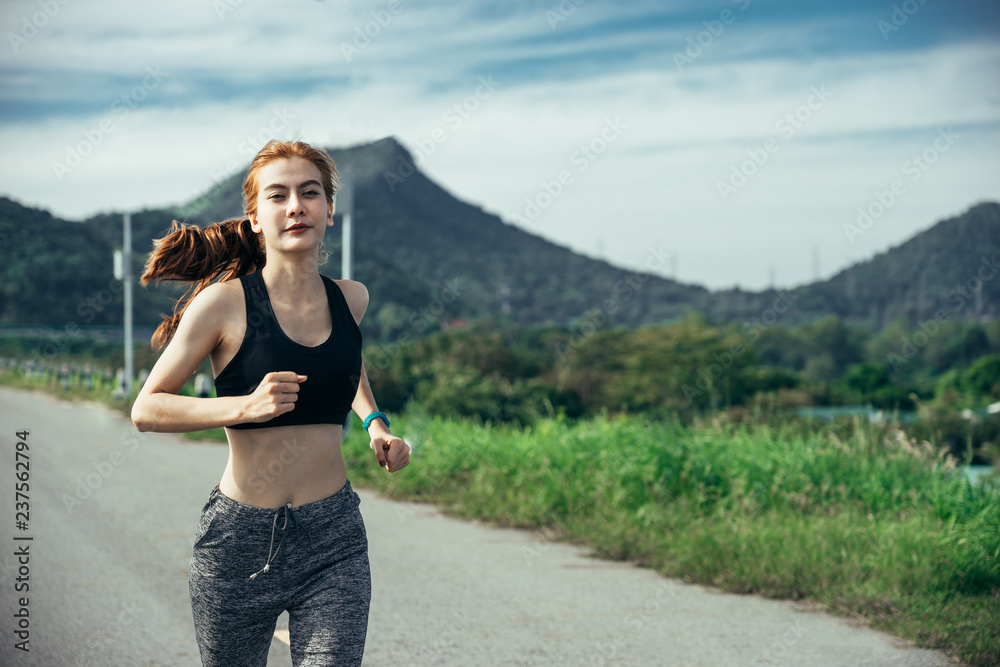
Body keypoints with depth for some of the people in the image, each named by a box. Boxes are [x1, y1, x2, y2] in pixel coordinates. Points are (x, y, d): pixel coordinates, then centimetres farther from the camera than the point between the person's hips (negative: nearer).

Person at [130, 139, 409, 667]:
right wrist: (245, 406, -19)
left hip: (334, 542, 2)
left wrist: (376, 424, 12)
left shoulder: (351, 300, 4)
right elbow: (146, 409, -6)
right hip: (239, 542, -2)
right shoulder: (226, 302, -9)